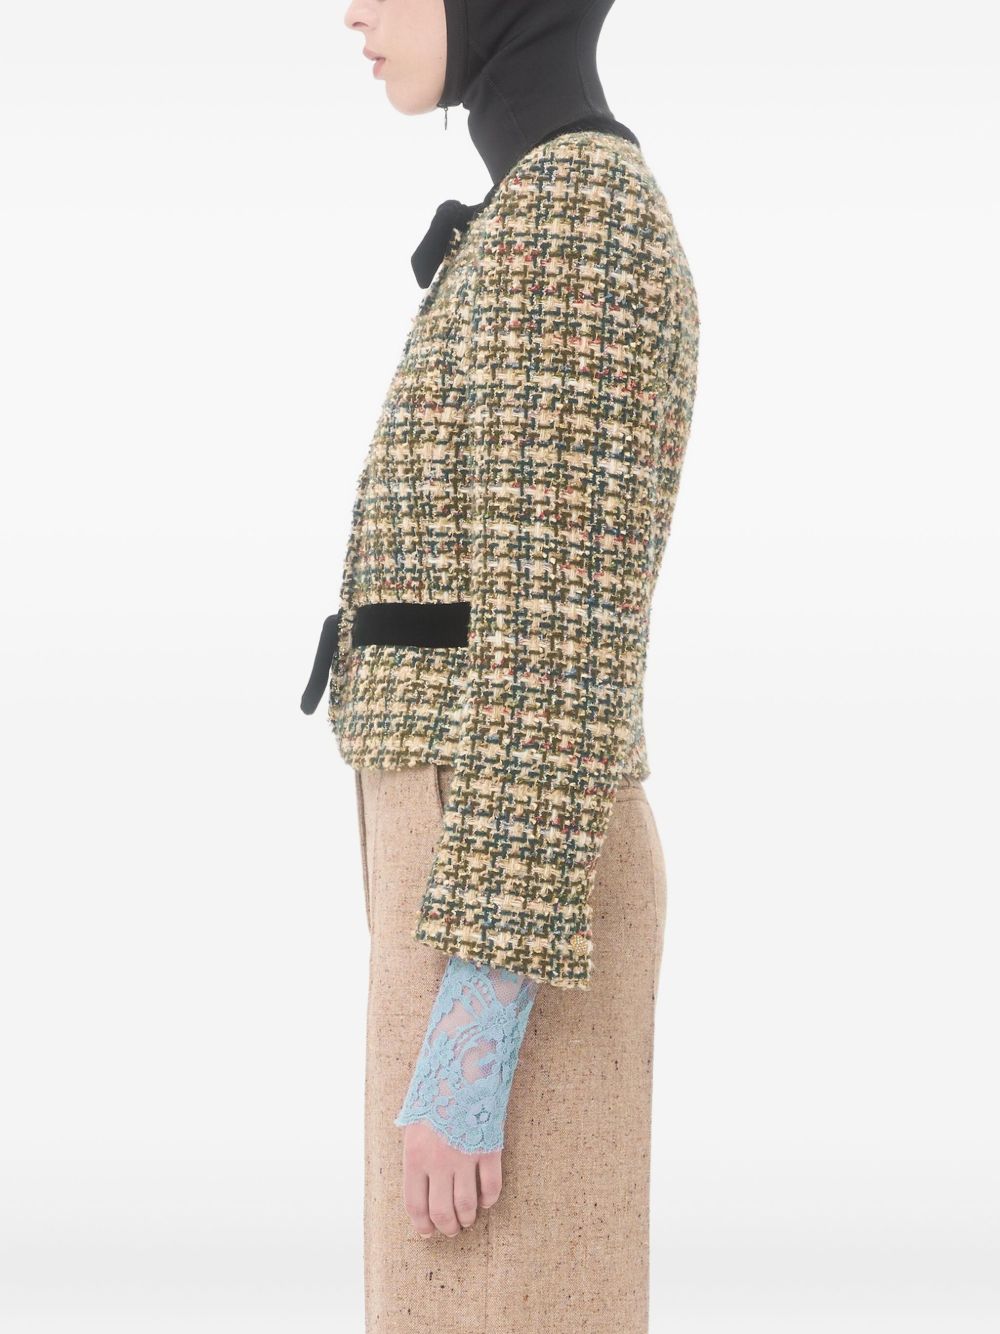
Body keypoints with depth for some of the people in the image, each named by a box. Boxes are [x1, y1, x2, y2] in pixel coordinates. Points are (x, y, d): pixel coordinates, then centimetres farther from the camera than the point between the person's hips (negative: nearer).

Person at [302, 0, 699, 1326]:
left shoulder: (568, 225, -14)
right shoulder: (572, 241, 19)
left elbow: (561, 649, -21)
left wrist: (471, 1030, -22)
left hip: (508, 897, -11)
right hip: (515, 871, 11)